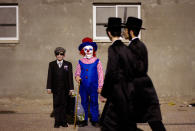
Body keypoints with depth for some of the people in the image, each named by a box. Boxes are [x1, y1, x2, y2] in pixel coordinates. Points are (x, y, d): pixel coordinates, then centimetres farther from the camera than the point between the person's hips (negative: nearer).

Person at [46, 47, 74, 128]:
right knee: (56, 105, 3)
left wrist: (71, 88, -3)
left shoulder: (68, 64, 5)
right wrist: (49, 88, -2)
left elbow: (70, 77, 2)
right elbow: (49, 76, 4)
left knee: (64, 105, 3)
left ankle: (63, 121, 11)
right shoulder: (51, 64, 8)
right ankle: (57, 122, 10)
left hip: (65, 89, -1)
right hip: (55, 89, 1)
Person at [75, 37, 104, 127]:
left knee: (94, 103, 2)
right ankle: (84, 120, 18)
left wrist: (100, 86, -2)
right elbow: (77, 72, 14)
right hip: (83, 87, 2)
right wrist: (77, 76, -11)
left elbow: (100, 74, 1)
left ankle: (95, 120, 13)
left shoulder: (97, 61, 1)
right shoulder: (80, 62, 7)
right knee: (84, 104, 9)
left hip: (93, 87, -2)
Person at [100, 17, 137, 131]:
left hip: (118, 92, -8)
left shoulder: (113, 48, -13)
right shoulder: (126, 48, 8)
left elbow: (111, 73, -17)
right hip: (128, 91, 8)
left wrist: (104, 93, -10)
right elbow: (132, 69, 12)